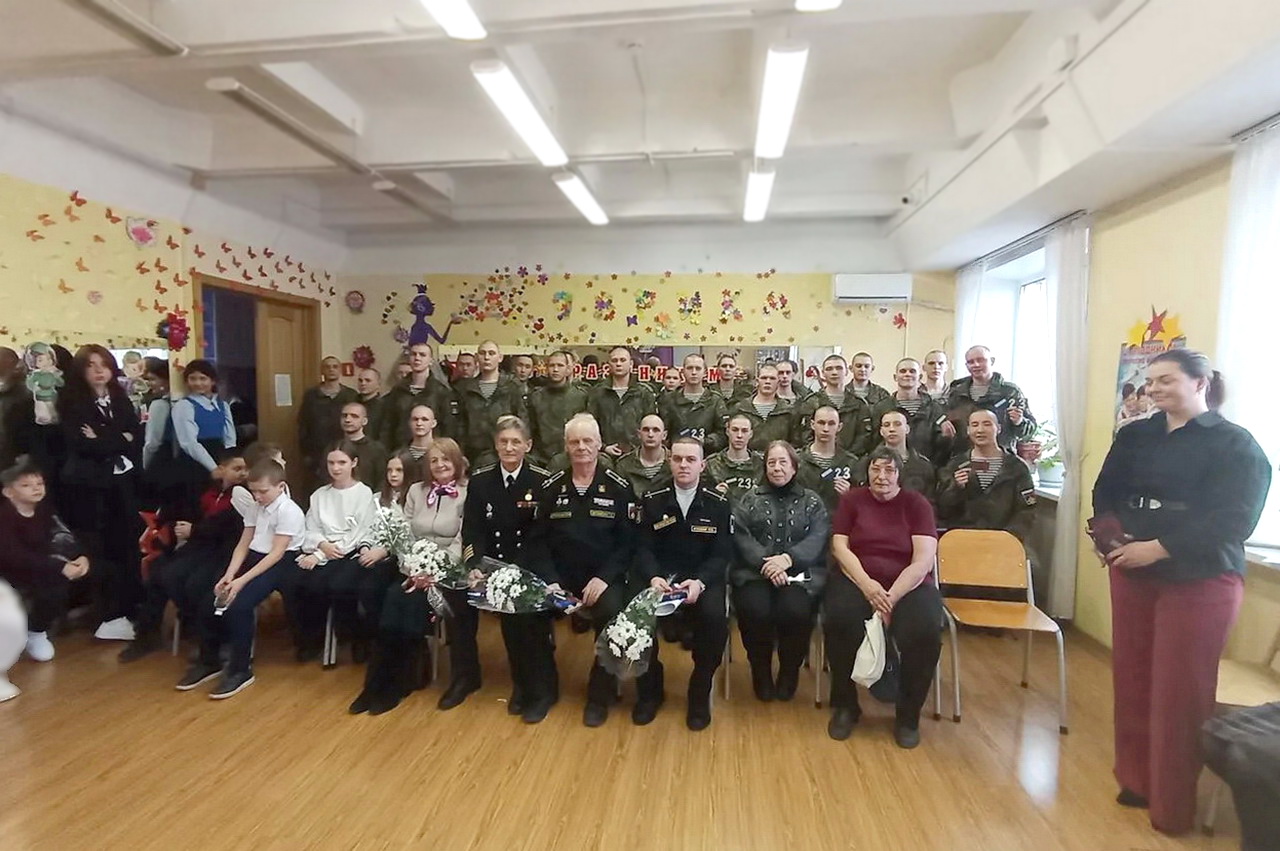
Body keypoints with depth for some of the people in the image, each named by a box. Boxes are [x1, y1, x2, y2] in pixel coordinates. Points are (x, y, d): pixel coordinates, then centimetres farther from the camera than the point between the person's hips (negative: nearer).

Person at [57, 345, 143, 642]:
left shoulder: (121, 400, 12)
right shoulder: (72, 402, 0)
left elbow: (137, 438, 2)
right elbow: (82, 445, -13)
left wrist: (103, 441, -10)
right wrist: (119, 441, -8)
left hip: (123, 481, 4)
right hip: (90, 485, -3)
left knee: (128, 546, 4)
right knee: (99, 551, 0)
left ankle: (133, 609, 14)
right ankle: (112, 615, 8)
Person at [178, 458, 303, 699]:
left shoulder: (289, 511, -16)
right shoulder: (253, 508, 9)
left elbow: (277, 553, -20)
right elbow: (243, 544, 7)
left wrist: (242, 580, -23)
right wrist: (228, 575, -8)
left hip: (279, 564, -8)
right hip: (253, 558, 8)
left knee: (239, 605, -26)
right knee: (209, 602, -4)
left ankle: (240, 670, -9)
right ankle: (208, 661, 16)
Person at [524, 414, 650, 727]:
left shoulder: (619, 488, 0)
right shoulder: (550, 488, 7)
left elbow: (627, 542, -3)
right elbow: (538, 540, 4)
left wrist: (604, 578, -15)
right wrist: (550, 580, -10)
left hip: (605, 577, -2)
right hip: (560, 577, 2)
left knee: (612, 613, -30)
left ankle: (600, 695, -4)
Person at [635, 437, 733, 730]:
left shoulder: (719, 503, 2)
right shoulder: (652, 500, 5)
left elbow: (722, 554, -3)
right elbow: (643, 548, 1)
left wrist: (699, 582, -23)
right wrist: (653, 577, -21)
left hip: (703, 578, -1)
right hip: (660, 576, 1)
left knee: (715, 617, -31)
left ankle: (700, 692, -3)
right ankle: (650, 686, 2)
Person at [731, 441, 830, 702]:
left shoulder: (811, 501, 15)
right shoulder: (750, 499, 15)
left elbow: (818, 538, -1)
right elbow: (740, 536, 0)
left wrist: (788, 558, -18)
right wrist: (765, 563, -17)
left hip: (799, 572, 0)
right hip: (754, 571, 0)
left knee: (795, 611, -30)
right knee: (755, 610, -30)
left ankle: (789, 672, 1)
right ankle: (760, 671, 1)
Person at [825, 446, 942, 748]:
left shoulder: (917, 504, 6)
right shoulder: (851, 499, 9)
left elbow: (923, 561, -5)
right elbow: (840, 547, 1)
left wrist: (892, 597, -18)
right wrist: (867, 585, -17)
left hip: (908, 585, 0)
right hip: (857, 581, 0)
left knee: (925, 630, -31)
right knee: (838, 619, -32)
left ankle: (908, 715, -4)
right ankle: (845, 706, -6)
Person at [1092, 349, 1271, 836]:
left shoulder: (1236, 444, -6)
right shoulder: (1134, 436, 8)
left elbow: (1232, 521, -15)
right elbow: (1106, 493, 6)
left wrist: (1157, 548, -22)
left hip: (1200, 581, -4)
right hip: (1132, 573, 5)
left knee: (1179, 691, 3)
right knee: (1131, 678, 11)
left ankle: (1173, 806, 19)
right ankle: (1137, 781, 29)